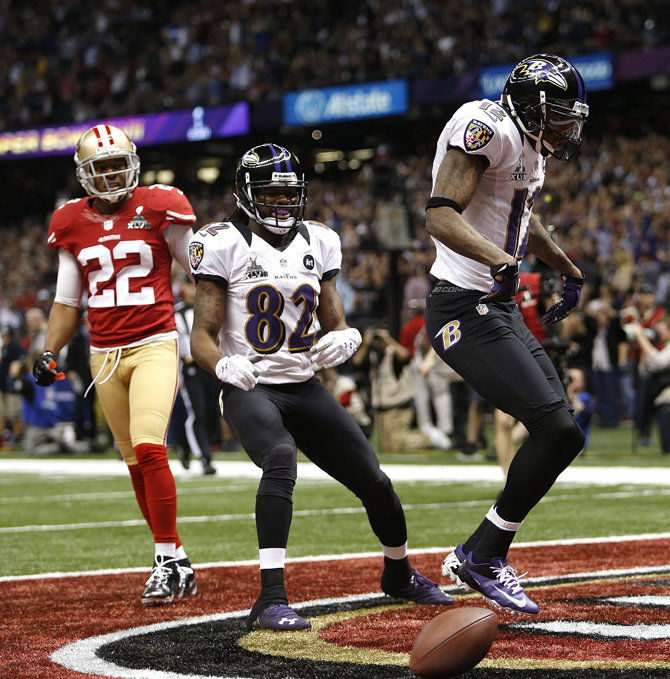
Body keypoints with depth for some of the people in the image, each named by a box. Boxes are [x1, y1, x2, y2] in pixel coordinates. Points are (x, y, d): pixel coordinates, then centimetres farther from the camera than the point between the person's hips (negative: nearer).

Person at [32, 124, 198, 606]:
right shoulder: (73, 224, 9)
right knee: (137, 464, 7)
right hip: (105, 355, 4)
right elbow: (67, 302, 17)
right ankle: (176, 565, 16)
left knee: (149, 448, -20)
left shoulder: (158, 209, -3)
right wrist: (50, 352, 7)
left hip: (155, 345, -4)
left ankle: (168, 559, -10)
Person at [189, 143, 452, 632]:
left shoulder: (318, 244, 8)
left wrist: (344, 340, -14)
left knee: (374, 481, 3)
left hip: (305, 389, 5)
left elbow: (338, 326, 11)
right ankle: (272, 600, -38)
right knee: (281, 459, -35)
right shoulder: (225, 246, -7)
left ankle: (399, 573, 35)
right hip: (250, 390, -5)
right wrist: (225, 364, -31)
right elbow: (202, 337, -9)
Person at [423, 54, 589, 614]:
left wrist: (570, 273, 47)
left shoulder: (530, 149, 16)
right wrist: (500, 260, -43)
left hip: (502, 312, 10)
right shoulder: (487, 129, -15)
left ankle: (480, 556, 15)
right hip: (464, 311, -10)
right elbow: (440, 216, -28)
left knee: (562, 436, 8)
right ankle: (482, 557, -3)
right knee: (557, 428, -17)